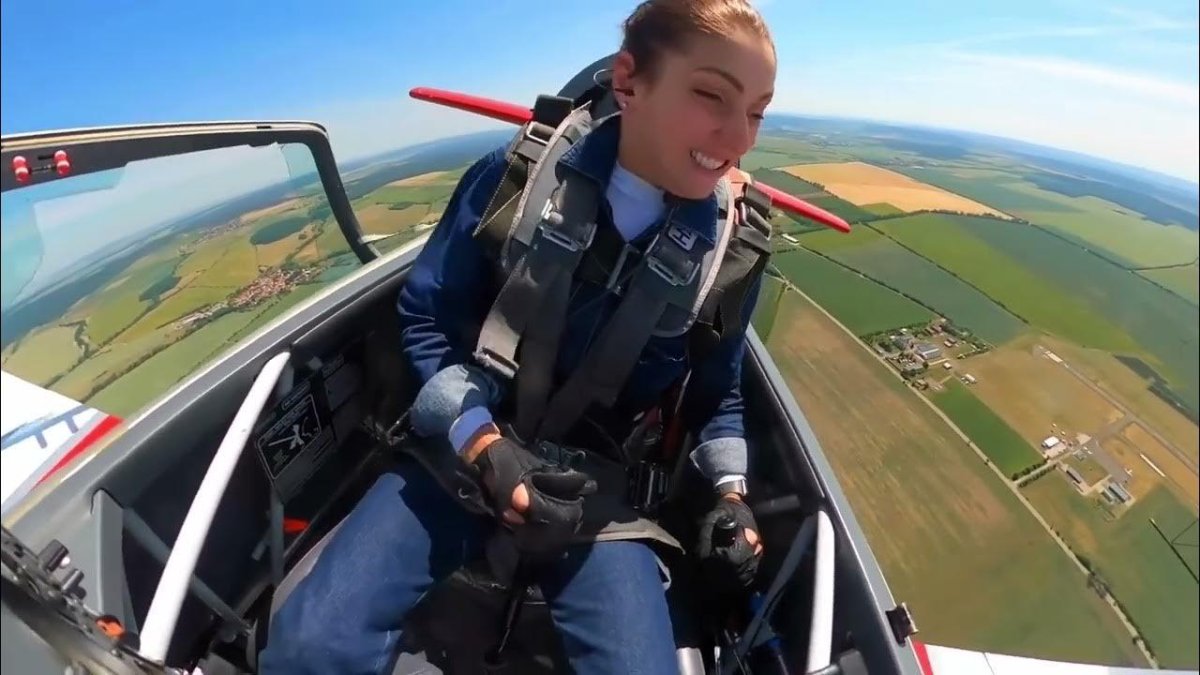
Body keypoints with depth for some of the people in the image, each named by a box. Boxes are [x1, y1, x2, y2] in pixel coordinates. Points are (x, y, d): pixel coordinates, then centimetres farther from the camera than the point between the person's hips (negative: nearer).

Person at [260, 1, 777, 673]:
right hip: (465, 448, 0)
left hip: (597, 478, 2)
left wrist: (730, 488, -3)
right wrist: (484, 443, -19)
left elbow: (718, 391, 11)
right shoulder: (517, 177, -11)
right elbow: (426, 318, -6)